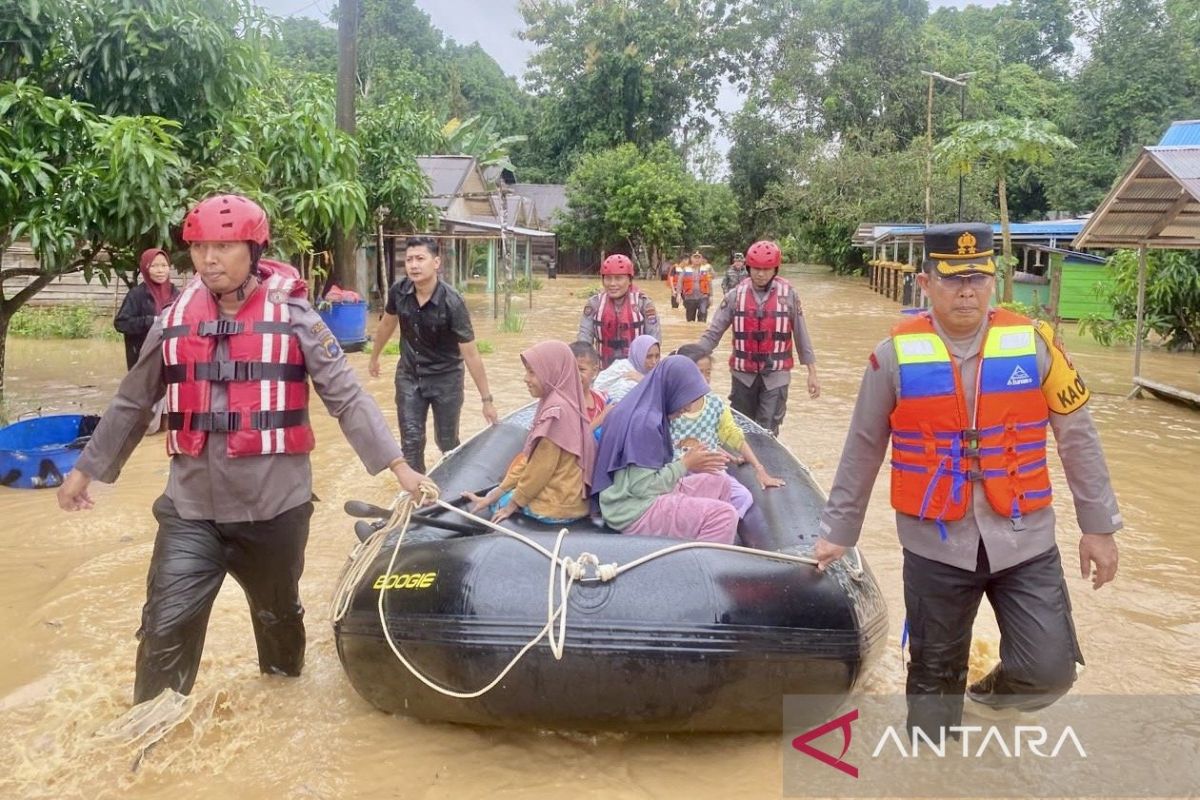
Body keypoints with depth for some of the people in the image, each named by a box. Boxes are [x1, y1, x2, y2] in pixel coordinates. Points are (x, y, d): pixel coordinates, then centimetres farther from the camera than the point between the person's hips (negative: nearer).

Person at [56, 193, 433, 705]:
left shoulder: (293, 318, -6)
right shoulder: (174, 322, 4)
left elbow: (346, 398, -8)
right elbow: (132, 404, 15)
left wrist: (398, 465, -16)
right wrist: (86, 469, 19)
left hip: (275, 505, -1)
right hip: (190, 508, 2)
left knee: (278, 613, 19)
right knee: (166, 628, -3)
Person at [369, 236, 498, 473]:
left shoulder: (452, 302, -27)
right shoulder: (399, 291, -14)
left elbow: (471, 355, -23)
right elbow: (387, 324, 9)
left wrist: (486, 400, -21)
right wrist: (374, 357, 22)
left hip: (445, 377, -3)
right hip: (408, 375, 3)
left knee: (447, 442, 9)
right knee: (411, 441, 3)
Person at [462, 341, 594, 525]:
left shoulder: (556, 409, -24)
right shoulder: (554, 402, 7)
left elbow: (541, 467, -19)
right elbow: (529, 457, 8)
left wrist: (513, 504, -6)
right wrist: (492, 495, 6)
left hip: (556, 504, -9)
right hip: (569, 498, 9)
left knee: (499, 502, 12)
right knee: (494, 495, 21)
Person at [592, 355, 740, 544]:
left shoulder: (649, 411, 9)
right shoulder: (644, 421, -22)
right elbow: (645, 487, -22)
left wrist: (691, 461, 3)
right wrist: (686, 464, -12)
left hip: (646, 495, 10)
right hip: (635, 510, -10)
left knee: (718, 483, 14)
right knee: (725, 515, -20)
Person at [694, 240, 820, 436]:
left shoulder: (788, 295, -4)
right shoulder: (736, 295, -3)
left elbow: (801, 334, 3)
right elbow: (713, 333, -2)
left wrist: (812, 373, 3)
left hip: (776, 375, -2)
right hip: (743, 374, 2)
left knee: (767, 434, -3)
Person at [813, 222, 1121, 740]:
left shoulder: (1034, 343, -4)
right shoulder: (896, 355, -6)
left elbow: (1077, 436, 4)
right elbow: (863, 451, 2)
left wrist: (1098, 524, 5)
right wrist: (838, 531, 6)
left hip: (1023, 539, 1)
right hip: (934, 544, 0)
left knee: (1049, 670, -4)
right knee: (934, 674, 12)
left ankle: (992, 694, 31)